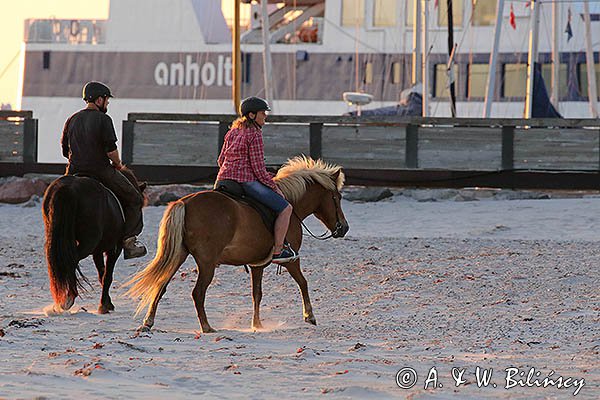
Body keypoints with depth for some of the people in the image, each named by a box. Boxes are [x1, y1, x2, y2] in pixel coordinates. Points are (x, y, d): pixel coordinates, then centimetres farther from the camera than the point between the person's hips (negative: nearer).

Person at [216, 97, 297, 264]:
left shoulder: (232, 132, 16)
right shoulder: (254, 134, -9)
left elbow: (221, 160, 20)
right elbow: (258, 168, -13)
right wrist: (275, 187, -5)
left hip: (223, 179, 9)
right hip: (246, 180, -9)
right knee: (285, 208, -6)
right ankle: (277, 251, -9)